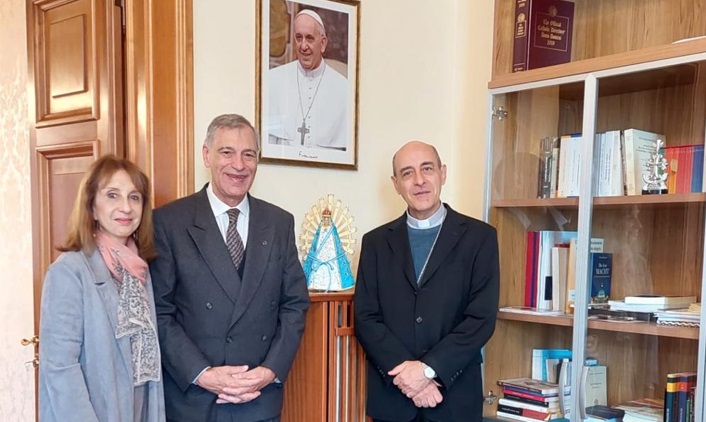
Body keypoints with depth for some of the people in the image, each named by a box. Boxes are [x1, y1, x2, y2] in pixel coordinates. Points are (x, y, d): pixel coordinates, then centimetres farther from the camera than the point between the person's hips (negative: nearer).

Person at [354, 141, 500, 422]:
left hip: (454, 398, -1)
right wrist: (404, 371, -13)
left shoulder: (479, 237, -1)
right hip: (391, 396, 2)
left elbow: (482, 318, -7)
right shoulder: (376, 242, 6)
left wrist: (429, 369, -14)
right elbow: (365, 318, 0)